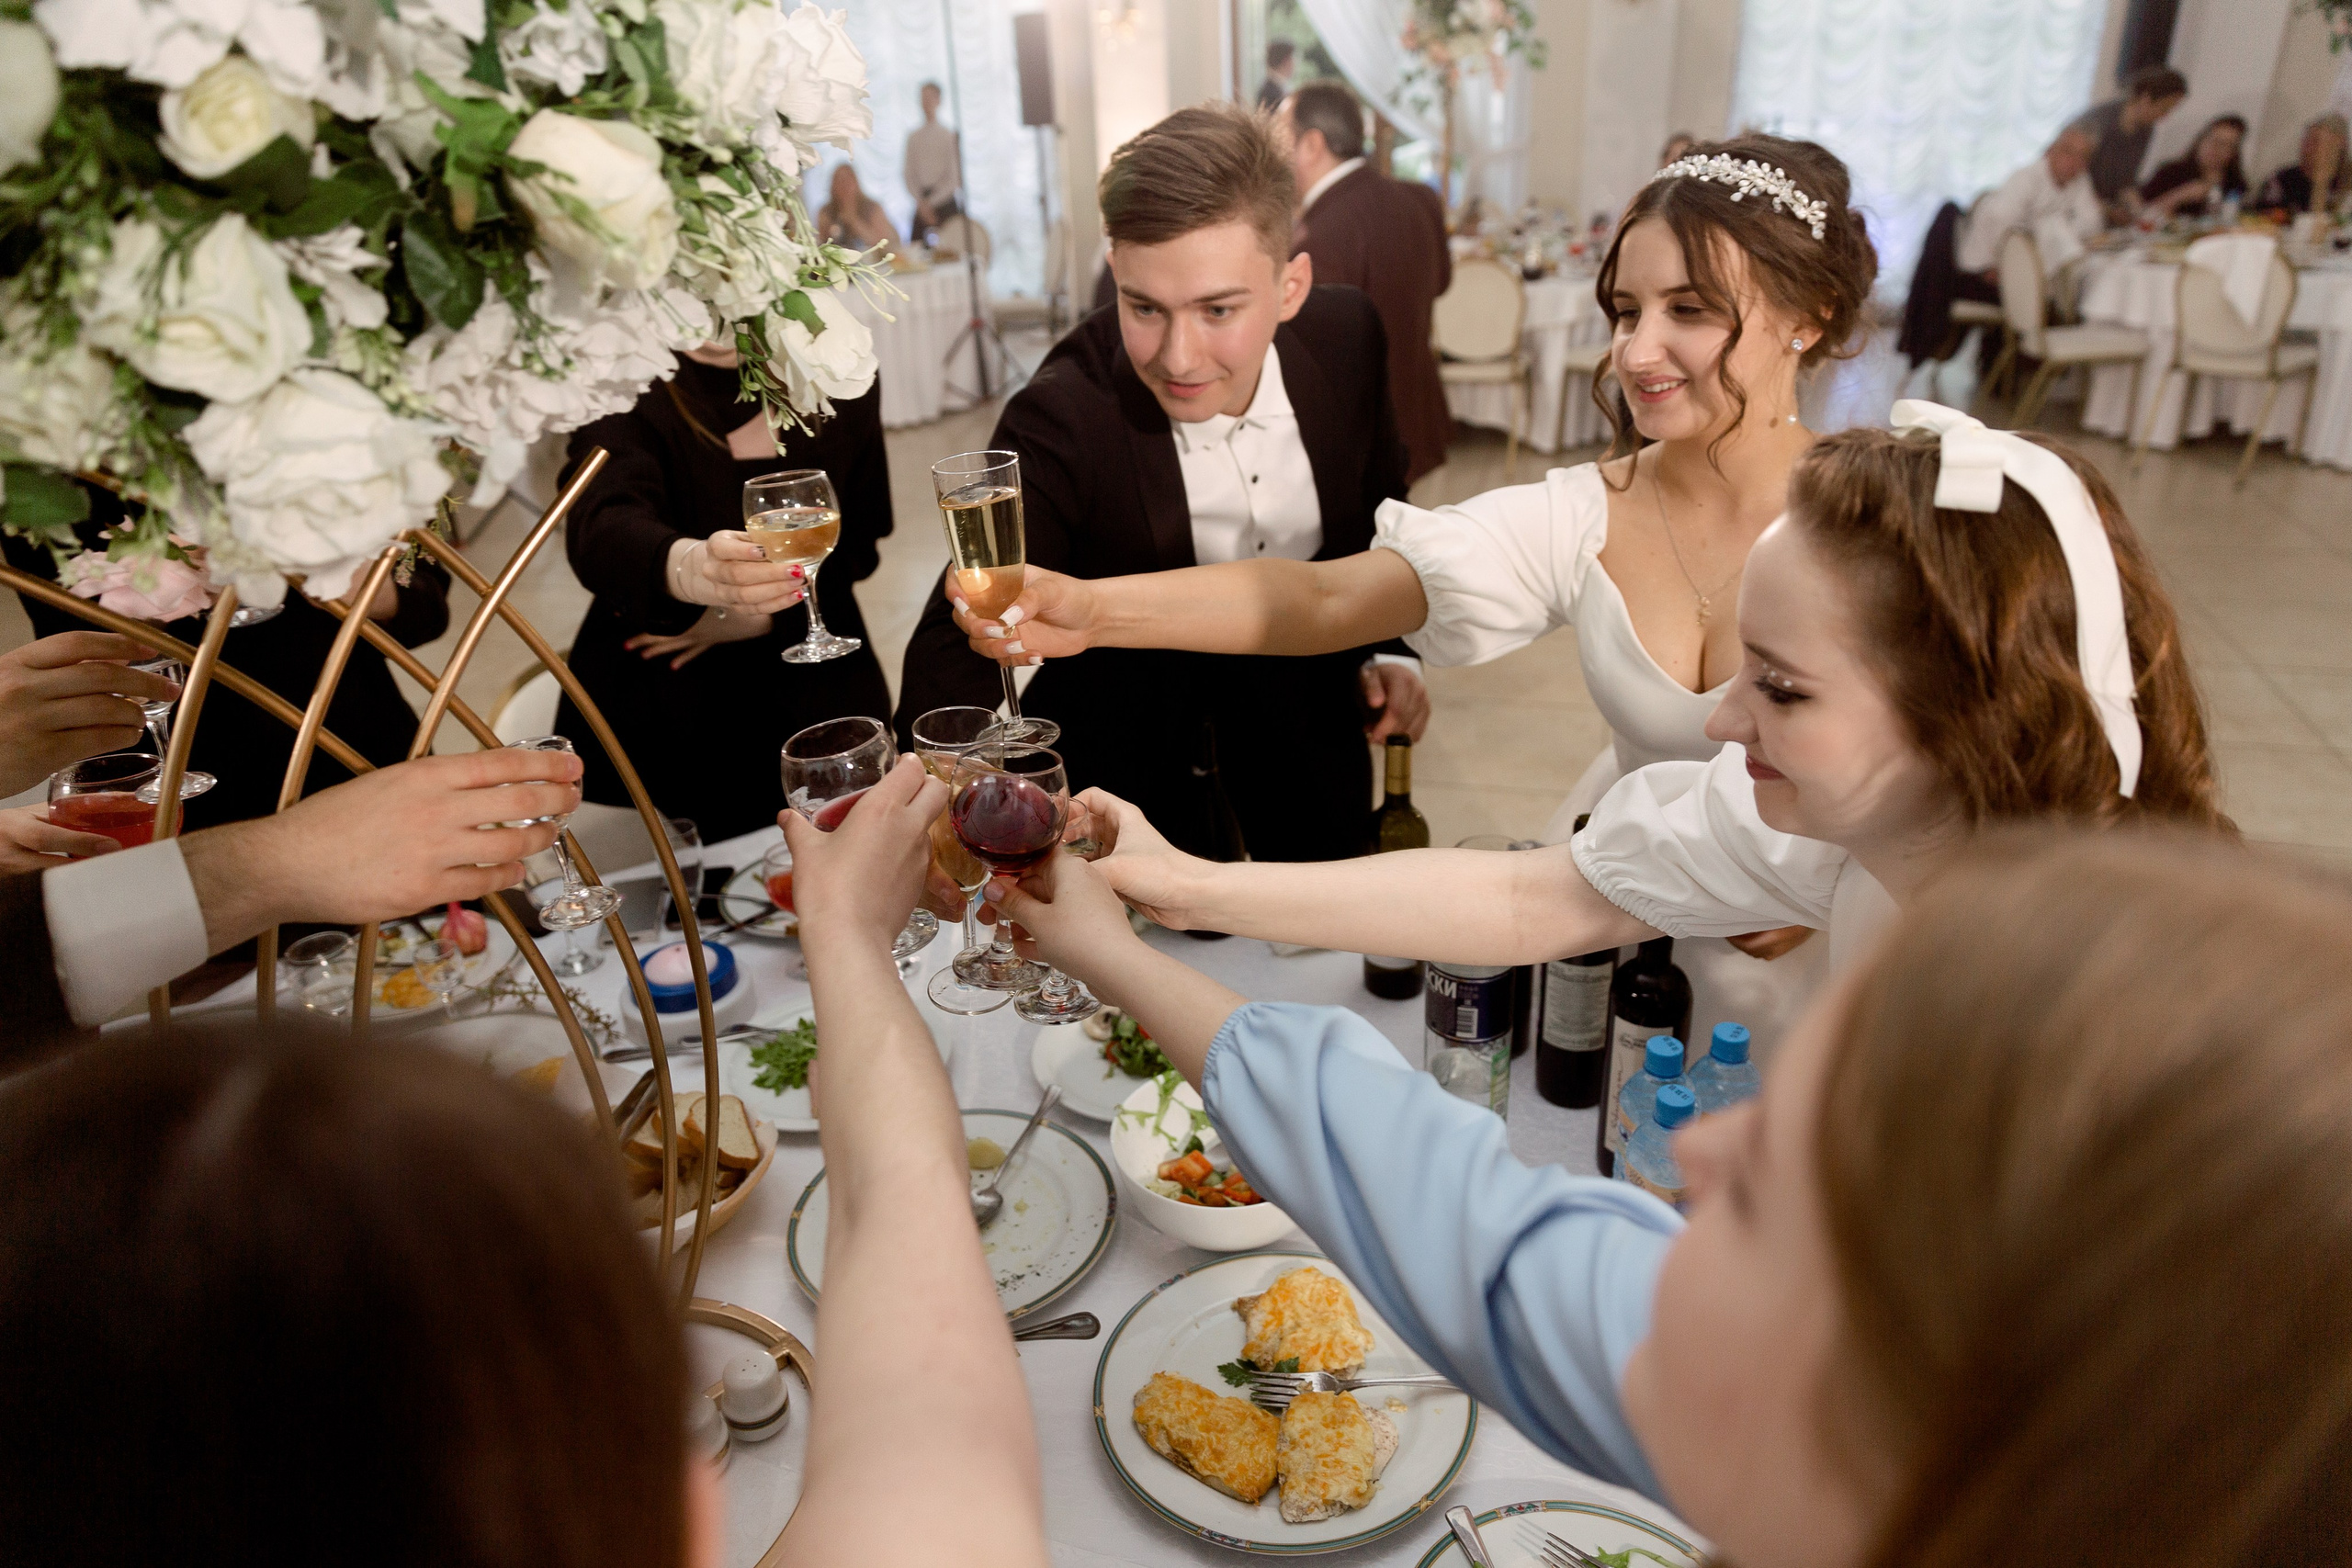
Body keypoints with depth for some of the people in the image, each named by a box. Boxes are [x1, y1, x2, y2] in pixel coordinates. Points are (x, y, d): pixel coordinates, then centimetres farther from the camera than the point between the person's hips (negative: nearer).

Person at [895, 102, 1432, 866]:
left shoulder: (1346, 337, -16)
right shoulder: (1060, 419, -29)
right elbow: (960, 644, -35)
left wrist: (1387, 649, -4)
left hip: (1303, 706, 4)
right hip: (1130, 736, -4)